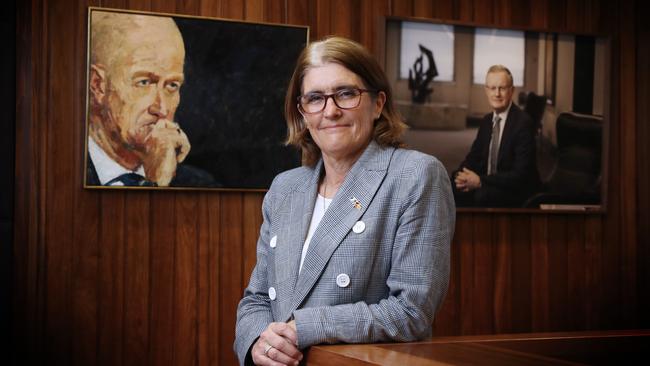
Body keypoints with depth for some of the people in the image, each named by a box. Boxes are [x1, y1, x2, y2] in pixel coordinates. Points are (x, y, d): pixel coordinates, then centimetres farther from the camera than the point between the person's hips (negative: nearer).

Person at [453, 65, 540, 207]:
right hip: (488, 186, 7)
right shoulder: (486, 120, 9)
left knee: (482, 195, -35)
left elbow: (521, 174, -20)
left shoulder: (523, 123, -14)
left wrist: (480, 181, -27)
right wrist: (461, 176, -11)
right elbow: (473, 157, 13)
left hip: (517, 191, -7)